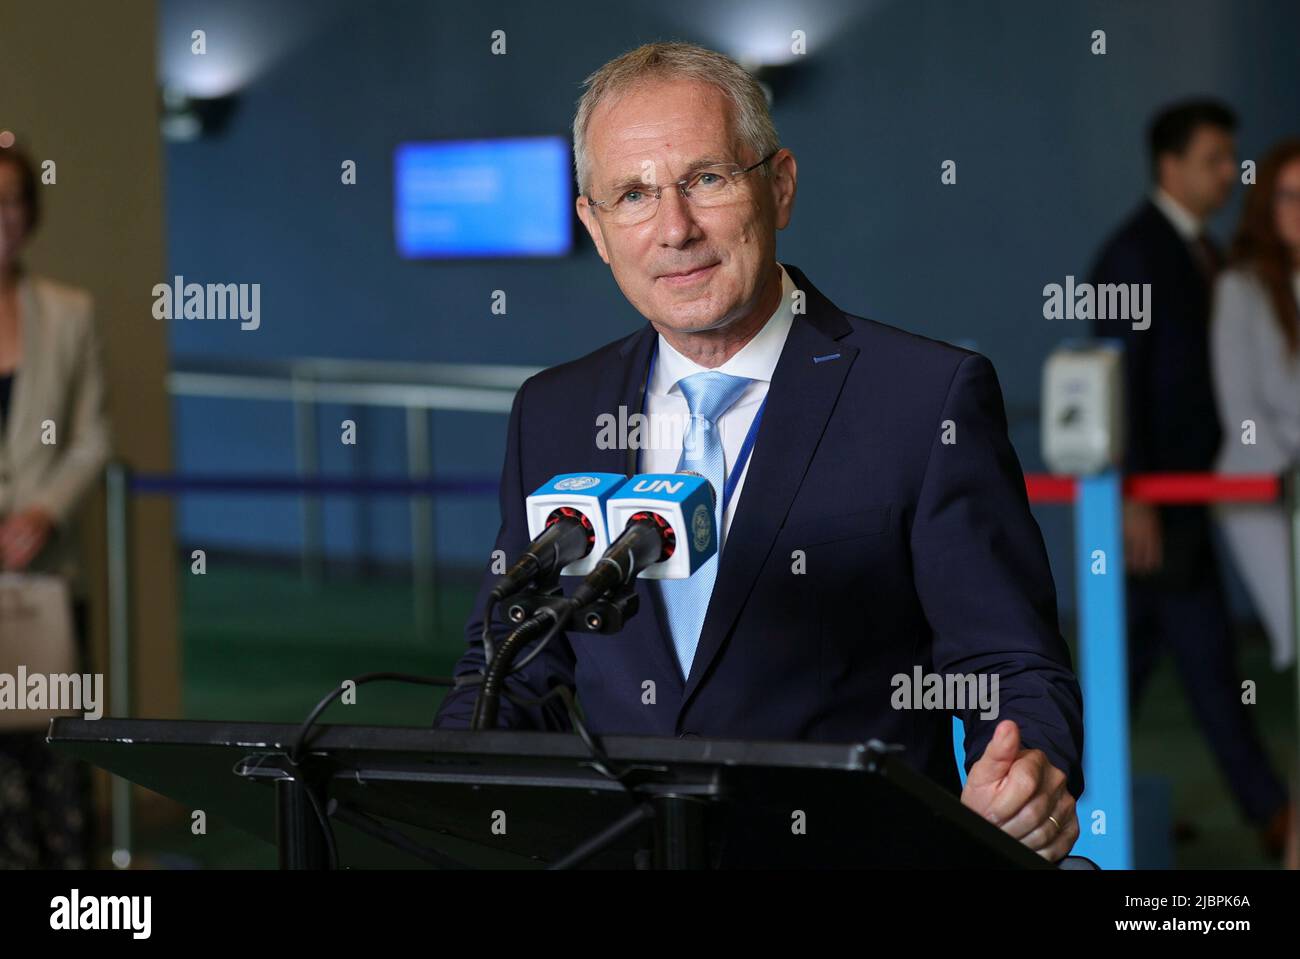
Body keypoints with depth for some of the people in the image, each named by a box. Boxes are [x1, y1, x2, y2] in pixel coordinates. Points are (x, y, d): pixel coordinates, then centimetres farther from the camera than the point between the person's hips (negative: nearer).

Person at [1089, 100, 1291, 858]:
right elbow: (1119, 380, -17)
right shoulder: (1134, 254, -13)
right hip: (1151, 485, -9)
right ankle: (1270, 815, -4)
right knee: (1207, 652, -6)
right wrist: (1135, 497, -21)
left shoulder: (1201, 251, 14)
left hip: (1190, 478, 9)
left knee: (1135, 645, 12)